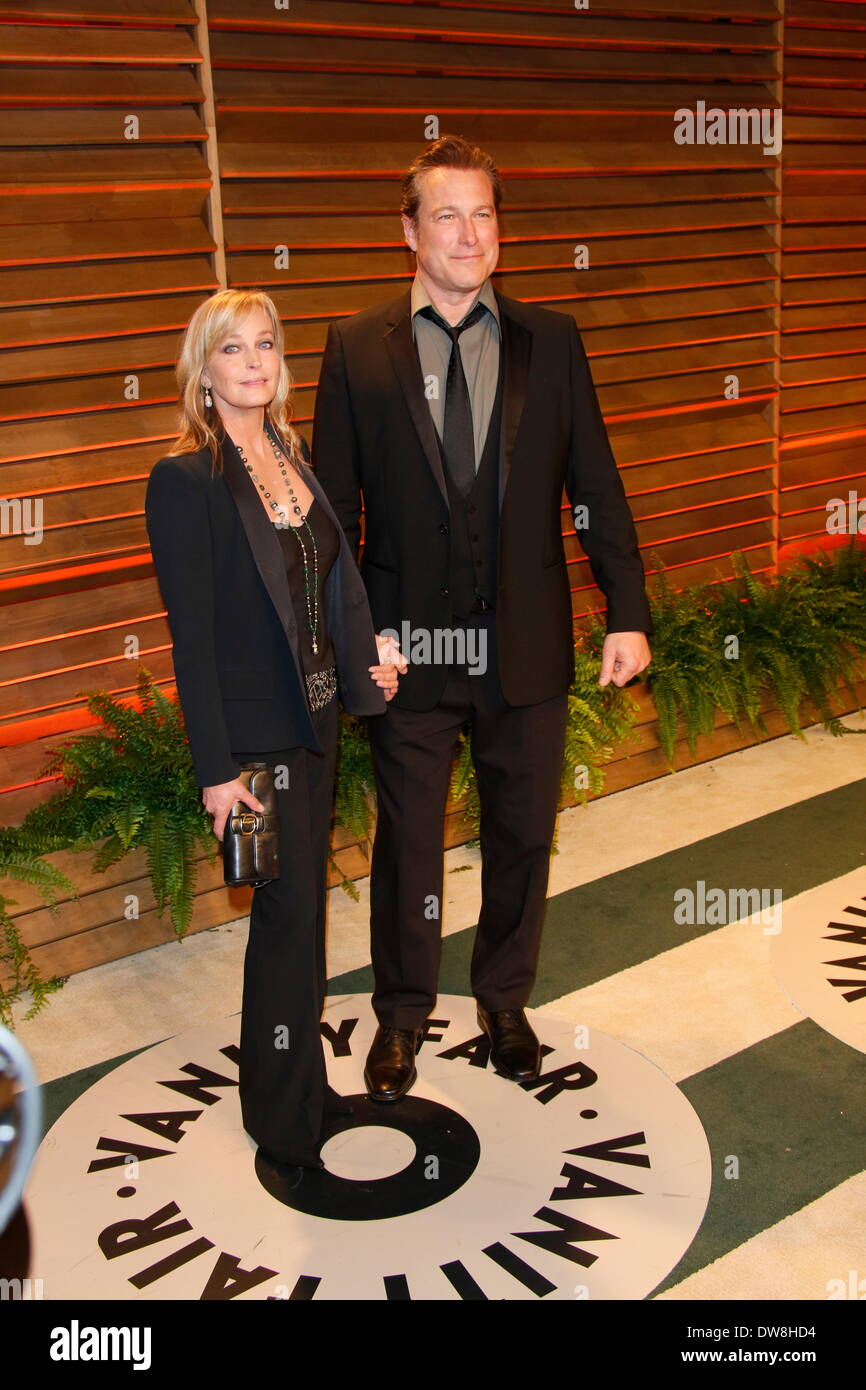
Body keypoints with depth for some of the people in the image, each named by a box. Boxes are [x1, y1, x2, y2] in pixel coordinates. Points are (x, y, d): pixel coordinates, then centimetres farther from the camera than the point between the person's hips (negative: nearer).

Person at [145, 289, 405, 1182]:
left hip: (315, 717, 7)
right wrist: (215, 768, -18)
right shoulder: (186, 480, -15)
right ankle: (284, 1124, 22)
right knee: (290, 914, 2)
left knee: (299, 906, 18)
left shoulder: (292, 458, 7)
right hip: (253, 732, -7)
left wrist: (365, 662, 4)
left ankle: (299, 1082, 36)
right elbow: (191, 634, -17)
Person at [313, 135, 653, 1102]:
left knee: (522, 838, 15)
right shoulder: (357, 348, -1)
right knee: (406, 845, 12)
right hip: (408, 649, -1)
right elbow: (332, 509, 0)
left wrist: (628, 613, -1)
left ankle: (505, 1002, 39)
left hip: (526, 648, 2)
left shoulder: (550, 340, 3)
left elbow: (596, 486, 4)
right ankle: (401, 1015, 35)